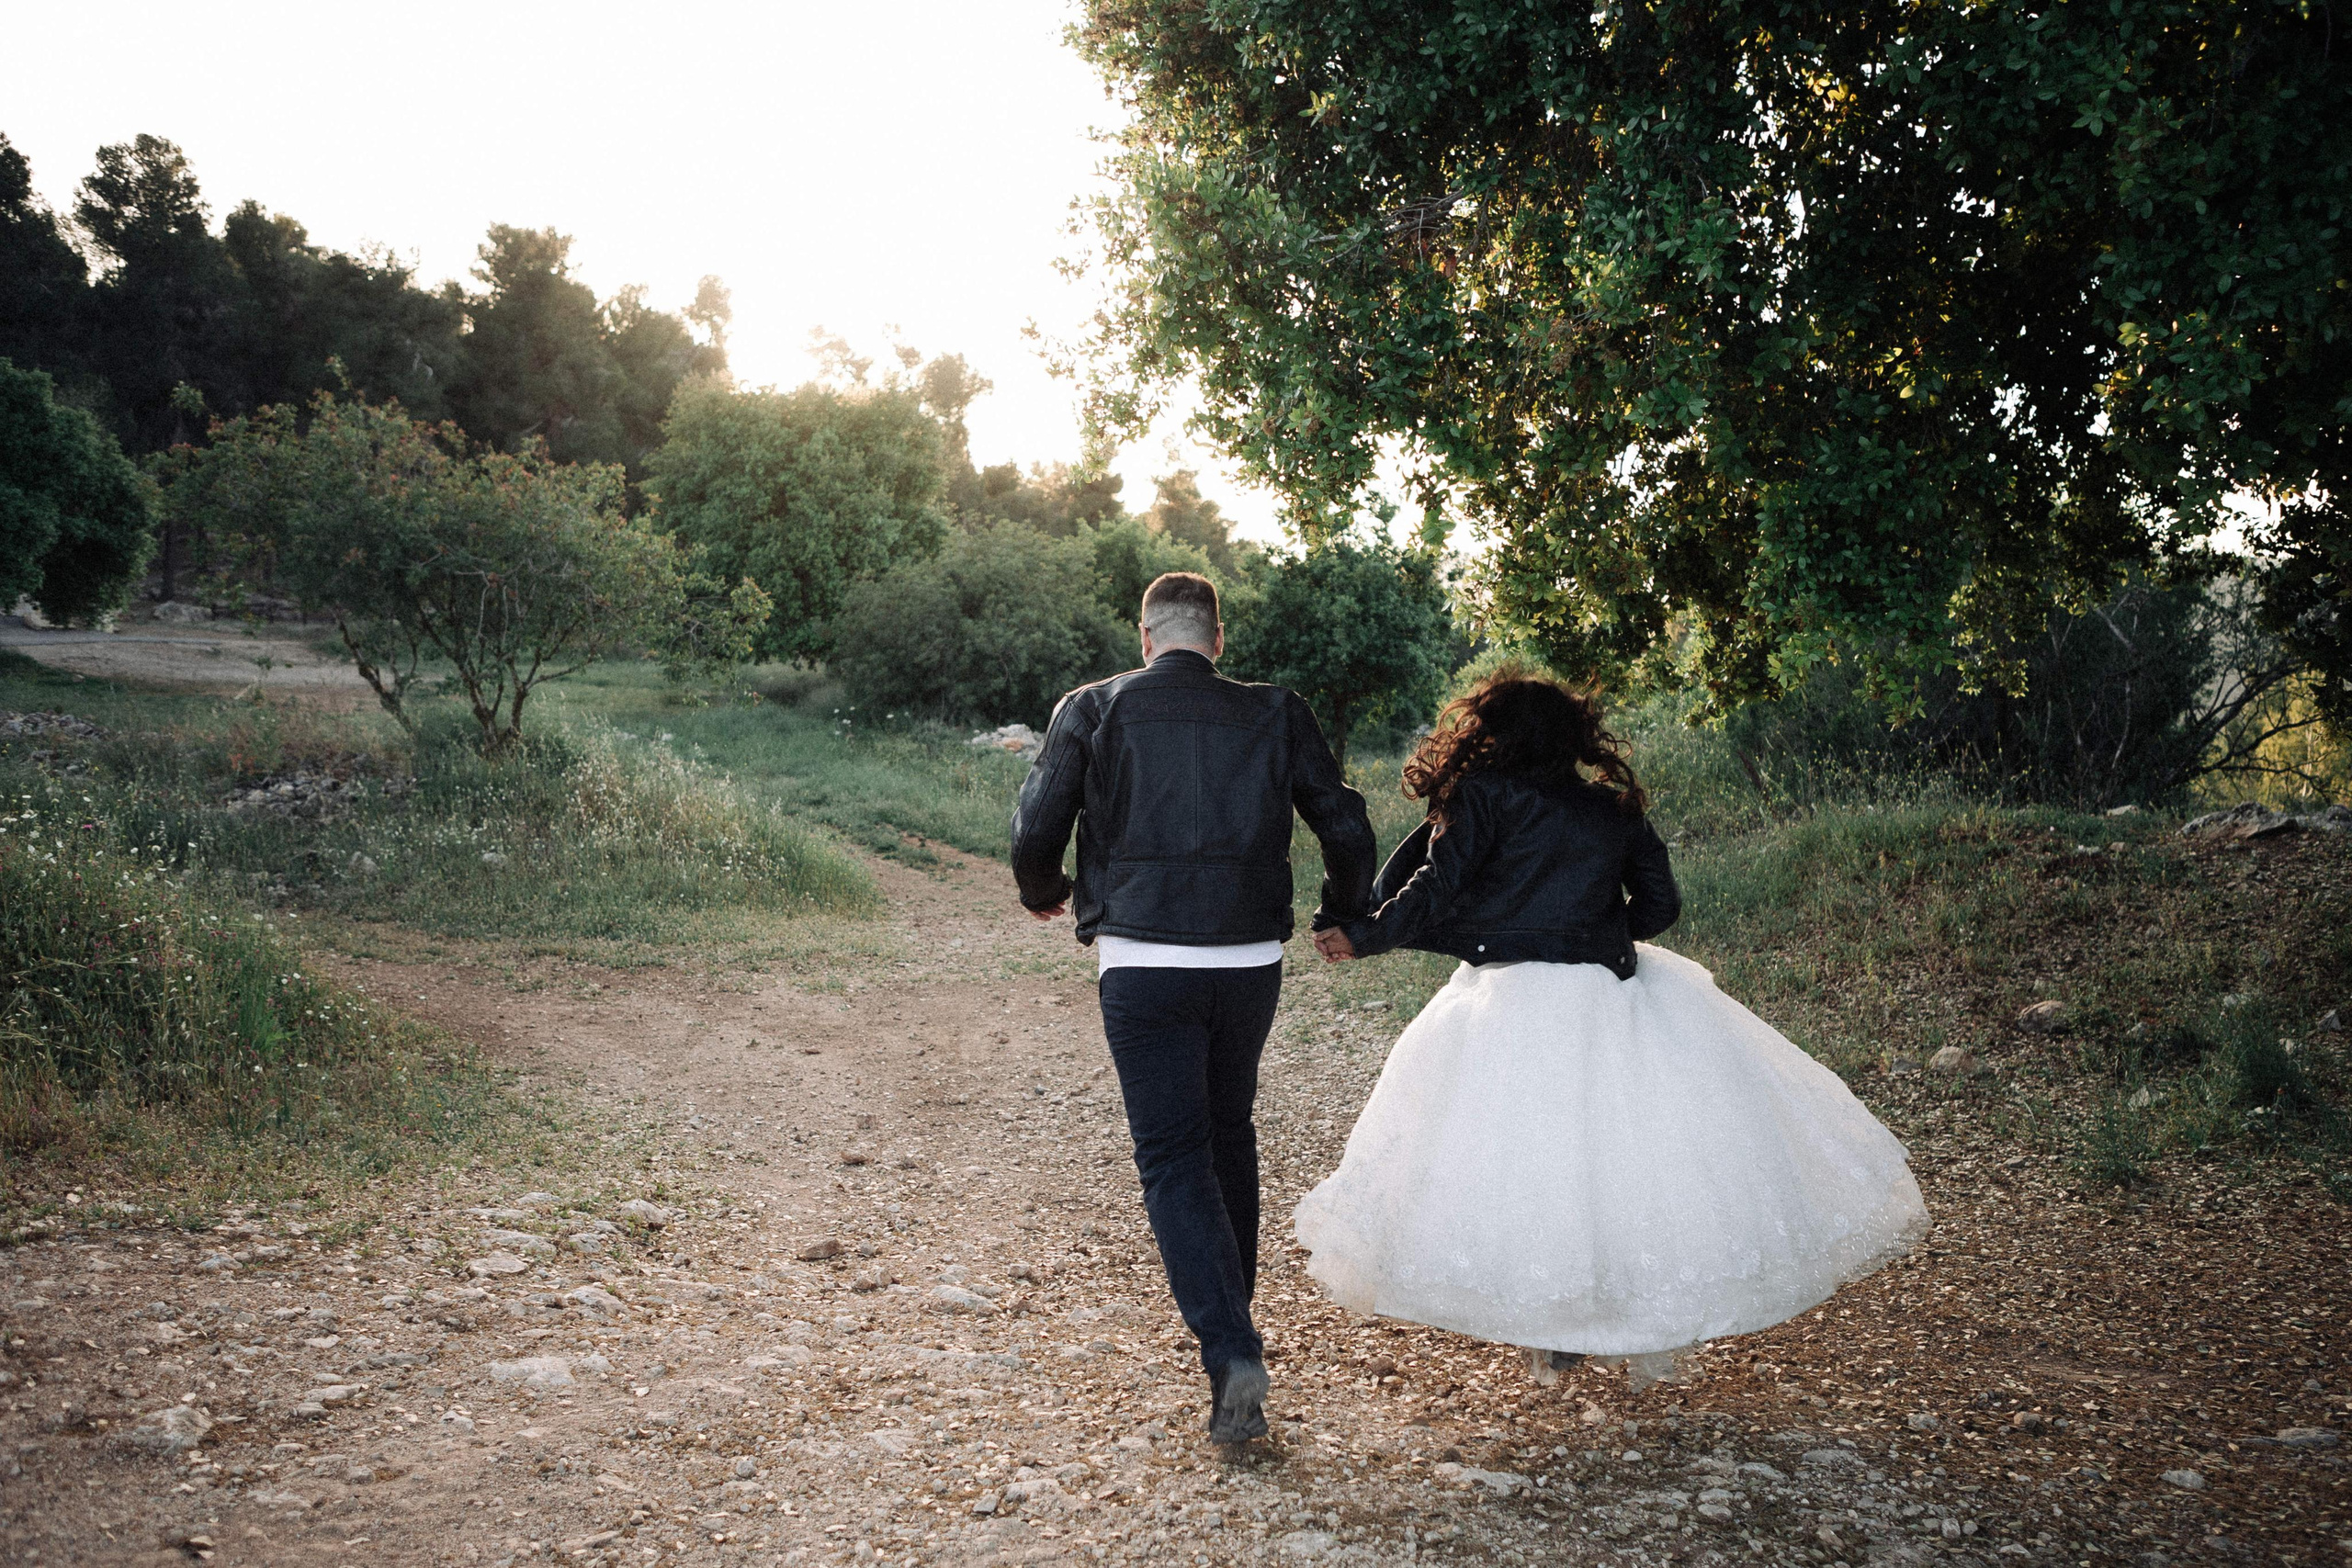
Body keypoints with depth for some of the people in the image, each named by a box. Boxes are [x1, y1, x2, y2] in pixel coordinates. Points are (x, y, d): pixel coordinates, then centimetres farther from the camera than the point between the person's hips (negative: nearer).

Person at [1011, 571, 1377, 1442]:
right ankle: (1231, 1311, 35)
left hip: (1142, 966, -3)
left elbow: (1036, 830, -5)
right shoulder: (1275, 715, 5)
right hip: (1250, 960, 3)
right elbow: (1347, 830, 5)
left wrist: (1044, 894, 17)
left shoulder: (1092, 710, 0)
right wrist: (1341, 917, 23)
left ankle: (1230, 1351, -12)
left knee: (1173, 1159, 2)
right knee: (1230, 1136, 23)